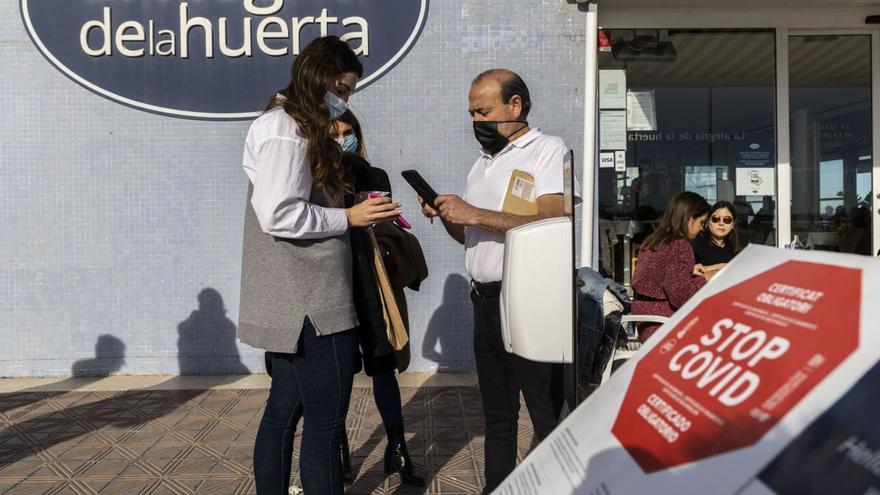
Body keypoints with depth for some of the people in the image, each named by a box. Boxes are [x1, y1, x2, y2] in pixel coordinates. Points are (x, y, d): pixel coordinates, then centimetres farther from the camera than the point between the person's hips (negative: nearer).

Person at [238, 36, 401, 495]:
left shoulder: (298, 130, 19)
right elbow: (278, 215, -22)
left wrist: (358, 215, 8)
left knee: (285, 410, 16)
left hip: (297, 302, 10)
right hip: (308, 303, -10)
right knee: (324, 420, -1)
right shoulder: (284, 131, -13)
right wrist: (348, 217, -14)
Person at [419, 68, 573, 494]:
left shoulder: (548, 151, -5)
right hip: (485, 300, 8)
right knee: (497, 413, 16)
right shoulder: (482, 164, 20)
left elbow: (552, 223, -20)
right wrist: (445, 216, 3)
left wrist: (474, 214, -19)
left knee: (547, 414, 0)